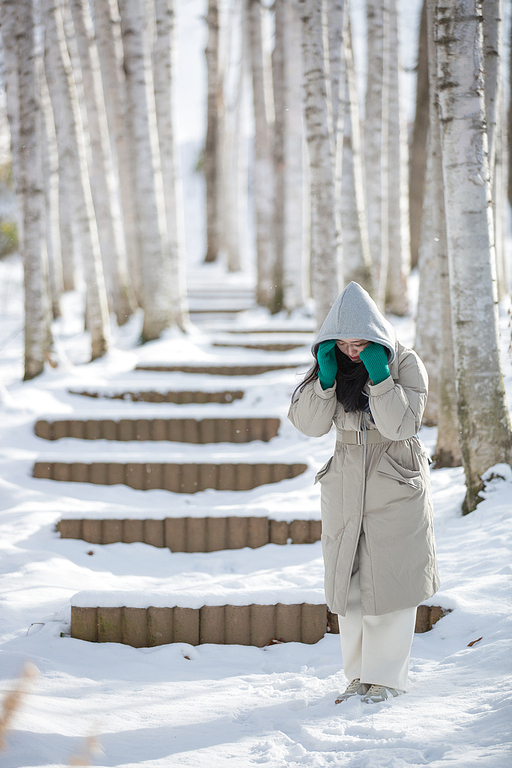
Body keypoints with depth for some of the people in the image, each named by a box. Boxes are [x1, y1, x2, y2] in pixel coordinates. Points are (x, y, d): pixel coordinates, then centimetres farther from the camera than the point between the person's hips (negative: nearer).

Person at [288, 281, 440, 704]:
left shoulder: (405, 363, -10)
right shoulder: (331, 364, 0)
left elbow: (401, 426, -18)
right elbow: (310, 425, -7)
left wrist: (379, 377, -26)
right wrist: (326, 378, -20)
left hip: (397, 487, -4)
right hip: (346, 489, 4)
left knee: (390, 578, -2)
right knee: (349, 581, 6)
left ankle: (387, 676, 9)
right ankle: (360, 673, 17)